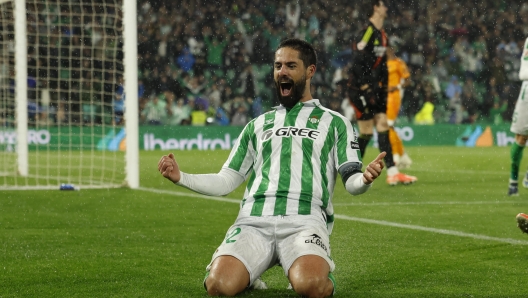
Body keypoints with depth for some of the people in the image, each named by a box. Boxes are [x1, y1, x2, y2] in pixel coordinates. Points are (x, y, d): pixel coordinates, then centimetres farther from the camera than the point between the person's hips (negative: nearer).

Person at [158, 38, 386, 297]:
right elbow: (226, 181, 25)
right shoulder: (257, 126, 27)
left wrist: (365, 179, -18)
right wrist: (181, 178, 9)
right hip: (253, 221, 2)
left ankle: (322, 275, 2)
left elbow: (351, 181, 7)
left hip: (304, 222, -2)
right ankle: (245, 276, 8)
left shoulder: (334, 123, 18)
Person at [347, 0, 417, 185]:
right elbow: (358, 63, -19)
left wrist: (384, 86, 13)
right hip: (360, 88, -9)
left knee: (383, 127, 1)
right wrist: (365, 87, -20)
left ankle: (392, 173, -2)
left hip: (374, 88, 9)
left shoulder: (381, 34, 13)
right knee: (366, 132, -6)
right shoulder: (367, 33, -15)